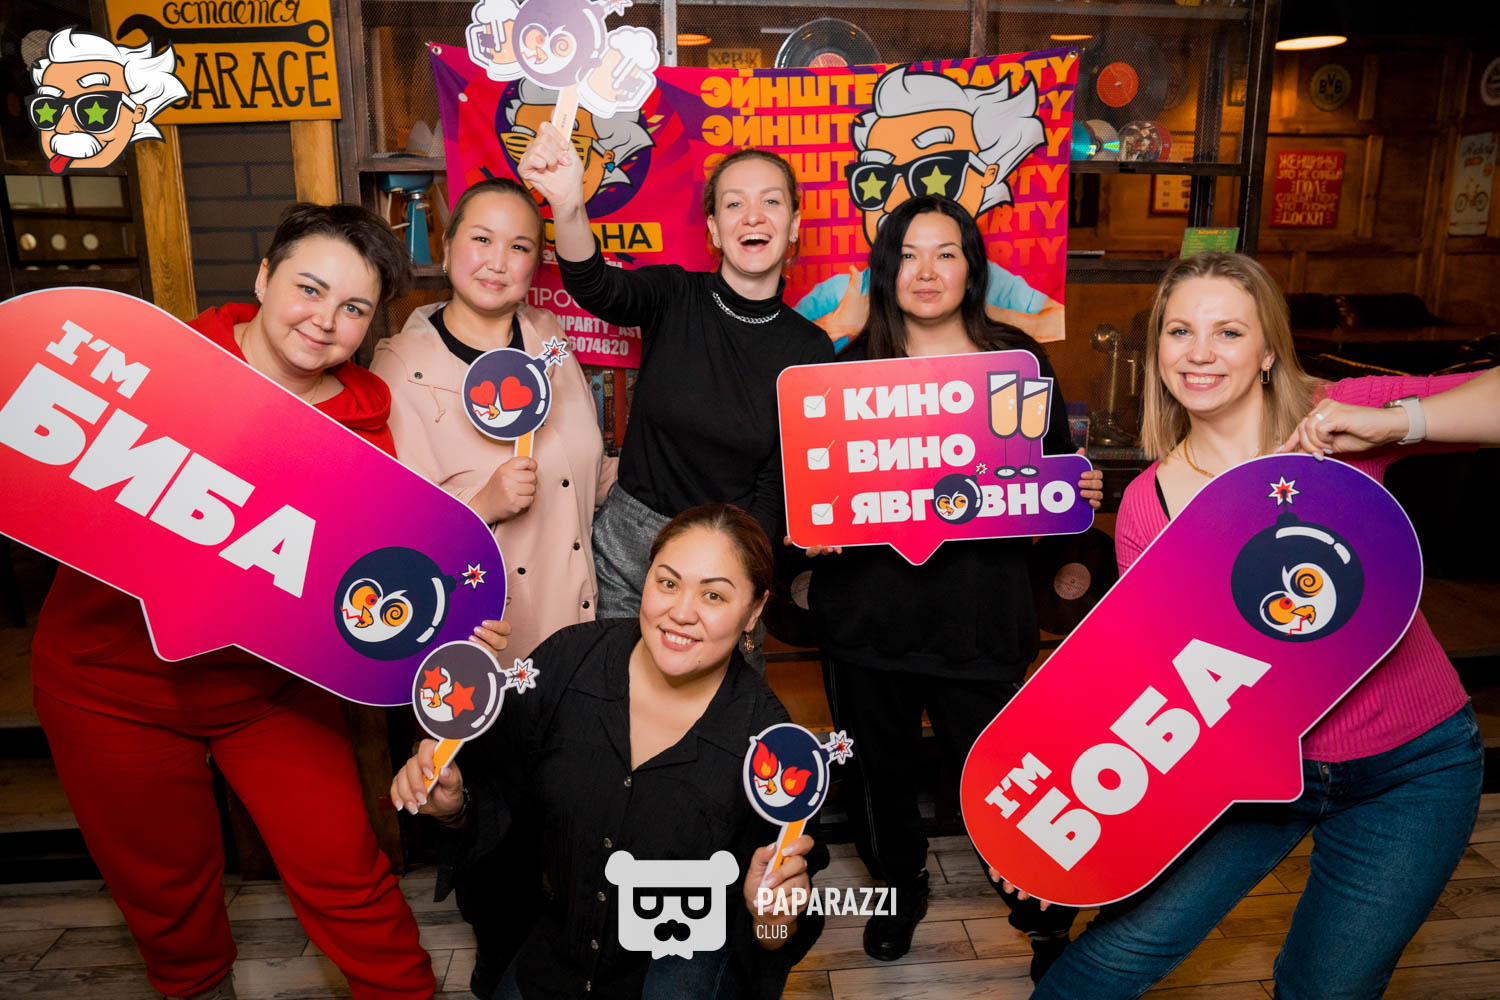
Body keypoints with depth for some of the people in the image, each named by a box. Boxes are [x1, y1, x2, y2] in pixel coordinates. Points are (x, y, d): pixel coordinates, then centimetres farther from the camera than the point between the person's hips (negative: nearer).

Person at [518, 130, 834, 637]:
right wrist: (567, 207, -49)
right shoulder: (674, 298, -7)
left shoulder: (809, 349, -5)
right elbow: (595, 289, -29)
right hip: (626, 543, 0)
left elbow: (776, 485, -3)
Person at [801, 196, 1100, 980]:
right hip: (868, 611, 2)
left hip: (980, 614, -1)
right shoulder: (851, 366, 3)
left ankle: (1047, 916, 34)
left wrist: (1081, 495, -10)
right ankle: (899, 888, 45)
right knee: (879, 767, 15)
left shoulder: (1017, 360, 2)